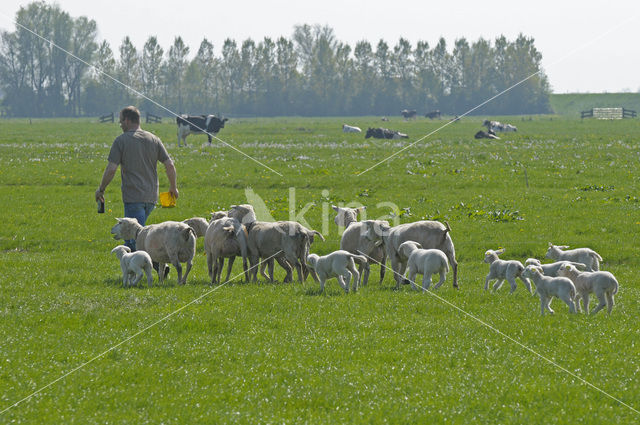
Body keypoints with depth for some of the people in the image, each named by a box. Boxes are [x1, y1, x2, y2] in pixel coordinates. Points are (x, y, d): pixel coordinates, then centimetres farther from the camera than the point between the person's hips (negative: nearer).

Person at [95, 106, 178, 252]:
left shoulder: (121, 140, -5)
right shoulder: (154, 139, 8)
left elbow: (111, 169, -10)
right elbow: (170, 165, 6)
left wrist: (101, 189, 3)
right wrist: (173, 188, 19)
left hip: (133, 196, -6)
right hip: (151, 196, 6)